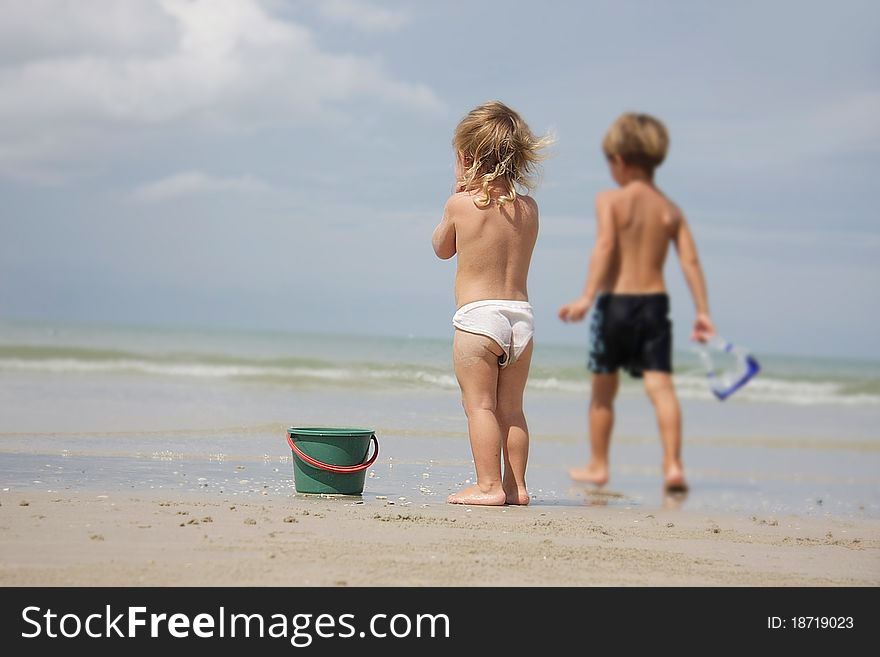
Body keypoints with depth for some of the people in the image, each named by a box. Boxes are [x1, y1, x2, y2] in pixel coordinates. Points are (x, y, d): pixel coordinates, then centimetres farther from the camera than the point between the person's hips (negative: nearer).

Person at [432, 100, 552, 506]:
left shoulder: (460, 205, -6)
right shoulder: (528, 207, 6)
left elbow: (442, 248, 11)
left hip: (477, 316, -5)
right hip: (521, 316, 5)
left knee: (479, 404, -2)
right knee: (511, 408, 13)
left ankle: (489, 485, -7)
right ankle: (516, 486, 14)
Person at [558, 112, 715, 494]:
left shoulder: (610, 200, -3)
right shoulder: (670, 209, 9)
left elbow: (604, 247, -17)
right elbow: (690, 260, 3)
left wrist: (587, 296, -23)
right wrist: (702, 311, 4)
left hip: (615, 301, -3)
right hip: (655, 303, 3)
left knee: (603, 389, 11)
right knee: (660, 385, -2)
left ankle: (598, 466, 21)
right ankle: (673, 465, -15)